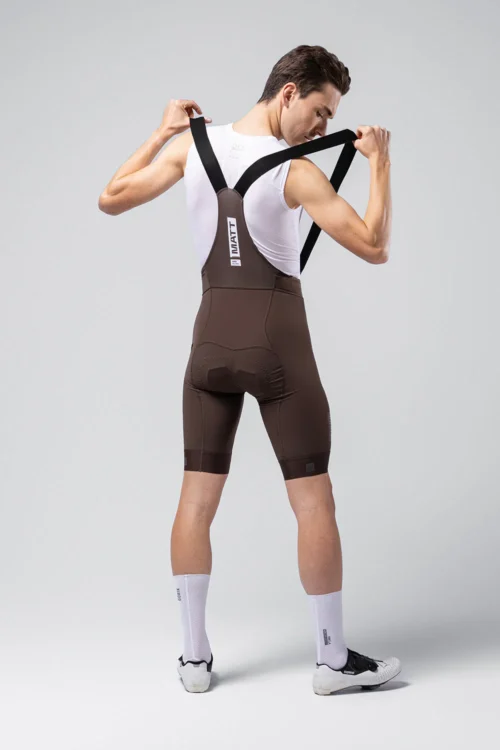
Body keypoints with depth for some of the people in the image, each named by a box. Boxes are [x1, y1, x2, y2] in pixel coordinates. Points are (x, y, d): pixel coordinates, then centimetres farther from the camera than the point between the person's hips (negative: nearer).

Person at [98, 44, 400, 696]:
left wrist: (162, 132, 19)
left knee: (198, 496, 10)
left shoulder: (190, 142, 1)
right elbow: (375, 247, -11)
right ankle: (335, 660, 9)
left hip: (212, 337, 5)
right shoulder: (295, 172, -13)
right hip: (278, 339, -5)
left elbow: (111, 199, 11)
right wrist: (381, 163, -1)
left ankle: (195, 656, 15)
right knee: (313, 499, 2)